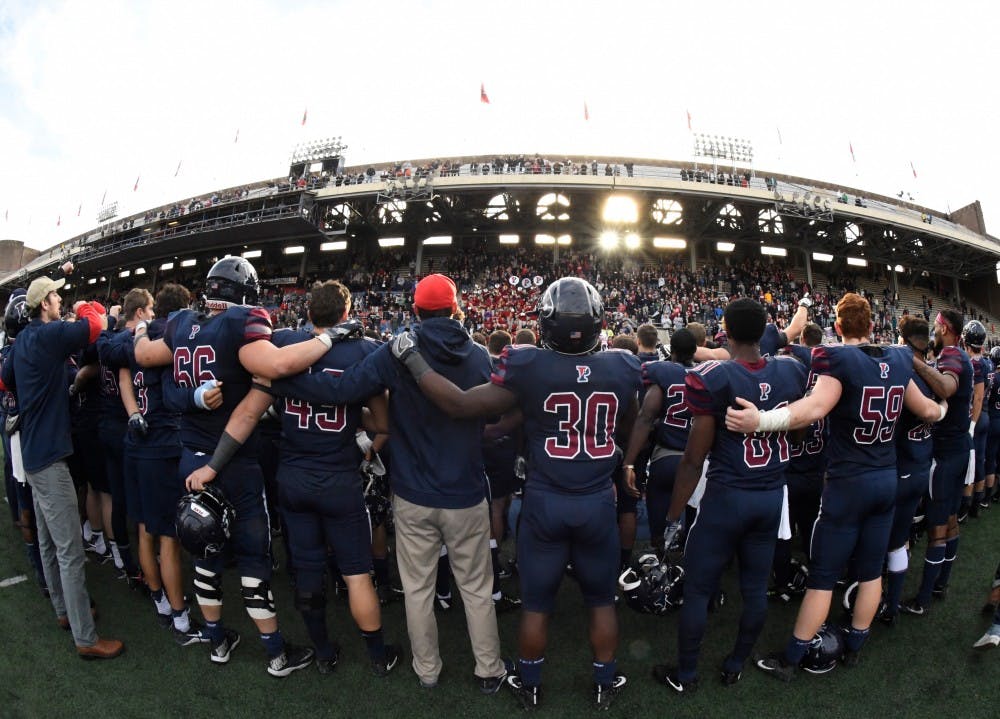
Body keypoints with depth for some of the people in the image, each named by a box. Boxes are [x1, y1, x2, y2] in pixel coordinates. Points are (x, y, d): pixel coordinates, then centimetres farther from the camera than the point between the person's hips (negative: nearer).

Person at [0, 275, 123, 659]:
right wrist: (85, 309, -1)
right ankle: (86, 639, 1)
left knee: (49, 541, 20)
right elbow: (98, 324, -20)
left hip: (33, 450, 10)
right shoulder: (48, 334, -16)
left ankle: (63, 609, 34)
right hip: (49, 454, -10)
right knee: (70, 551, -5)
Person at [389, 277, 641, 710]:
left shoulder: (528, 367, -17)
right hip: (598, 503, 2)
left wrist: (412, 359, -6)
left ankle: (529, 686, 37)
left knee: (536, 603, 17)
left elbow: (461, 405, -14)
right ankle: (605, 684, 38)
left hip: (544, 502, -2)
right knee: (601, 600, 22)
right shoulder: (622, 368, -7)